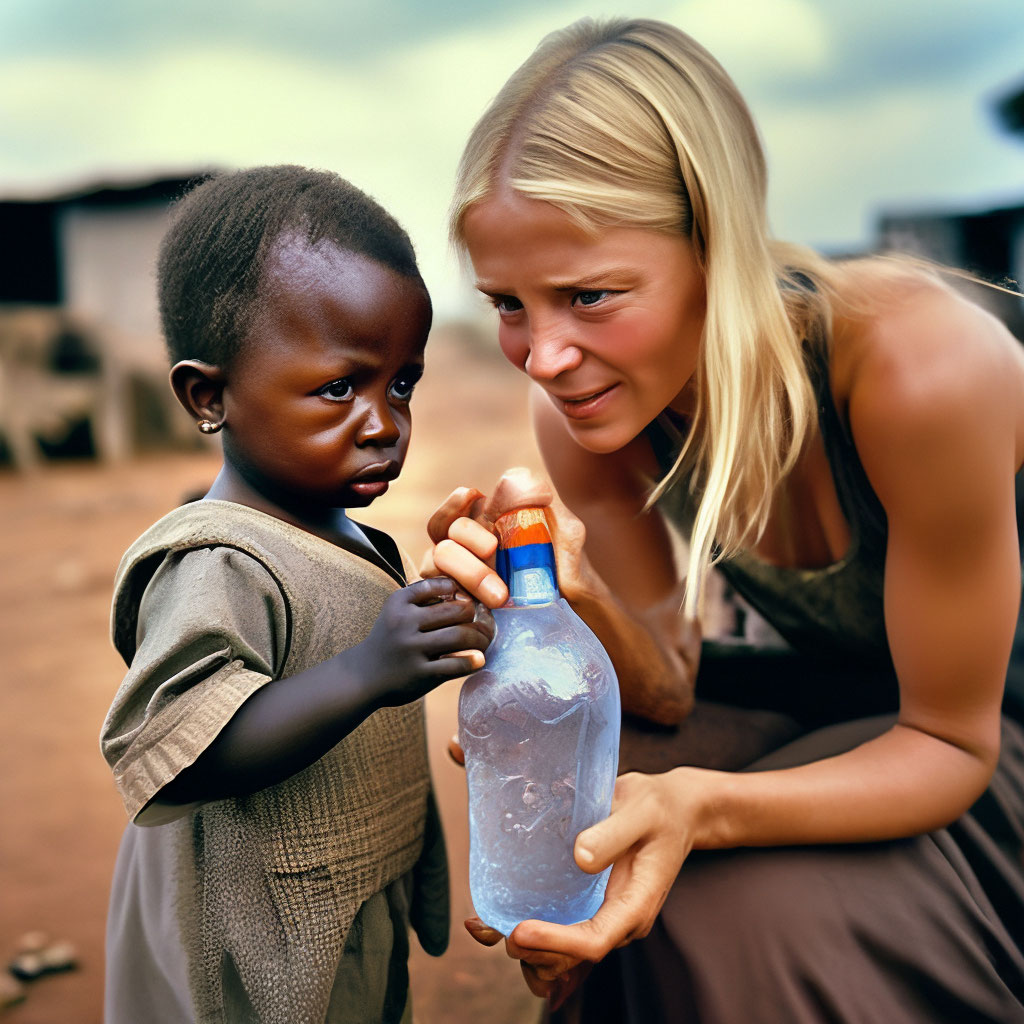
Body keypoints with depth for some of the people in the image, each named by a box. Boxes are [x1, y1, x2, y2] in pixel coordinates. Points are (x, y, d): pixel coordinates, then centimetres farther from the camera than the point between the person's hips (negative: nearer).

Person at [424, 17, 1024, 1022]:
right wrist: (577, 598, -33)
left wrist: (699, 808, -42)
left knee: (752, 909, -26)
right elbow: (669, 692, -11)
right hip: (840, 702, 5)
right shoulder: (580, 411, -18)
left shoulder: (916, 371, -36)